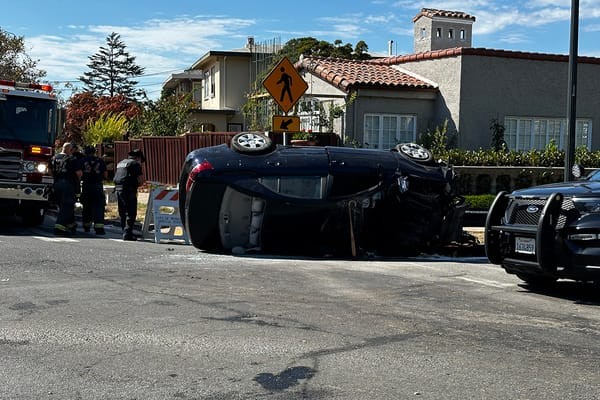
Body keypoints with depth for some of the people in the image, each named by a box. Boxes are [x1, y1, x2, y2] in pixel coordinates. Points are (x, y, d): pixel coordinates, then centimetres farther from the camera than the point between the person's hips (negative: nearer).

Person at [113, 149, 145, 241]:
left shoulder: (120, 163, 21)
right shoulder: (135, 164, -3)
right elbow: (141, 179, -10)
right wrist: (137, 185, 11)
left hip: (118, 189, 8)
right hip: (128, 190, -8)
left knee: (122, 213, 15)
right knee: (131, 213, -4)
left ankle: (126, 232, 22)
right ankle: (127, 234, -9)